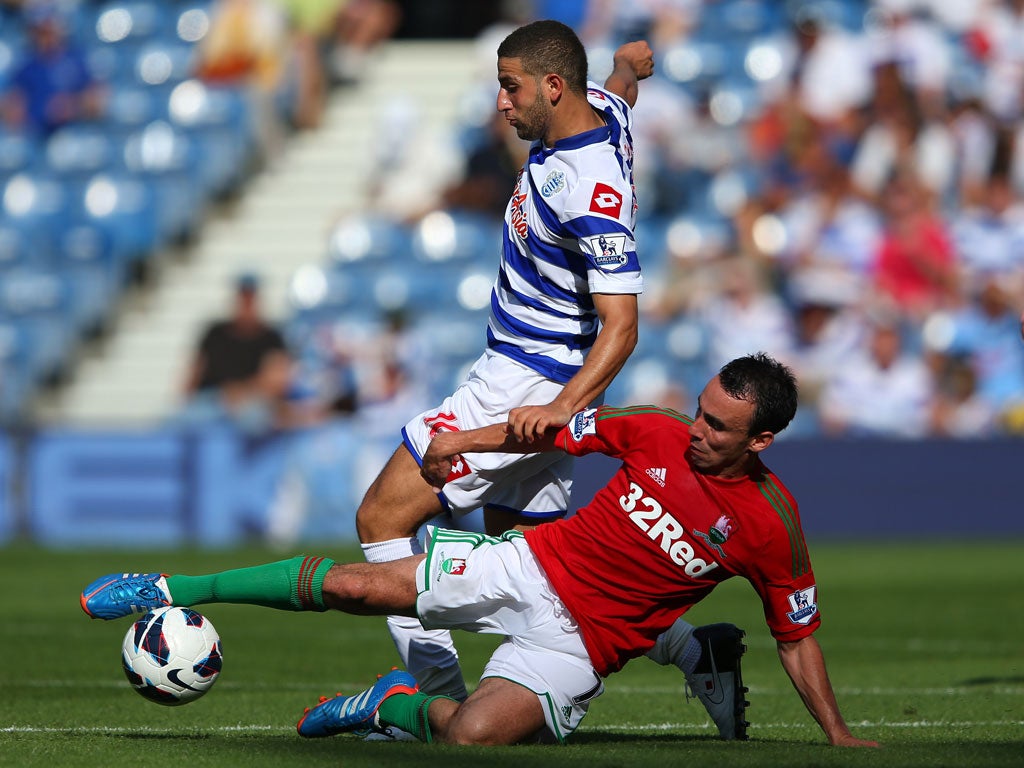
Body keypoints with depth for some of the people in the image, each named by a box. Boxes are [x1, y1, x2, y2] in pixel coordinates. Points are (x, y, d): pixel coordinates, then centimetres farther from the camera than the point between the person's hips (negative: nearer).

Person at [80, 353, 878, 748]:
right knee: (350, 585, -8)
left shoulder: (771, 524, -13)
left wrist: (838, 734, -6)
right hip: (532, 567, 3)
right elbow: (560, 429, 11)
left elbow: (799, 635, -2)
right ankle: (172, 591, 6)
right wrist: (472, 438, 8)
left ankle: (397, 706, 8)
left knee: (470, 735, -27)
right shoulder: (658, 433, -5)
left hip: (580, 640, -3)